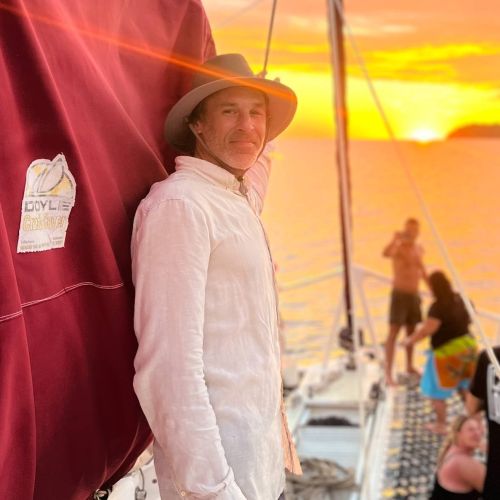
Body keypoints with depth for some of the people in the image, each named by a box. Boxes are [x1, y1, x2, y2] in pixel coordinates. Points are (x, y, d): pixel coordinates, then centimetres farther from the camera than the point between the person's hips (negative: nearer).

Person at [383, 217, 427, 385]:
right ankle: (388, 374, -11)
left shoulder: (419, 249, 7)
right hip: (399, 295, -7)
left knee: (411, 330, 17)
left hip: (414, 295, 7)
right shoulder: (398, 247, -15)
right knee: (393, 332, -9)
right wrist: (395, 239, -50)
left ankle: (410, 366, 32)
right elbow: (385, 253, -39)